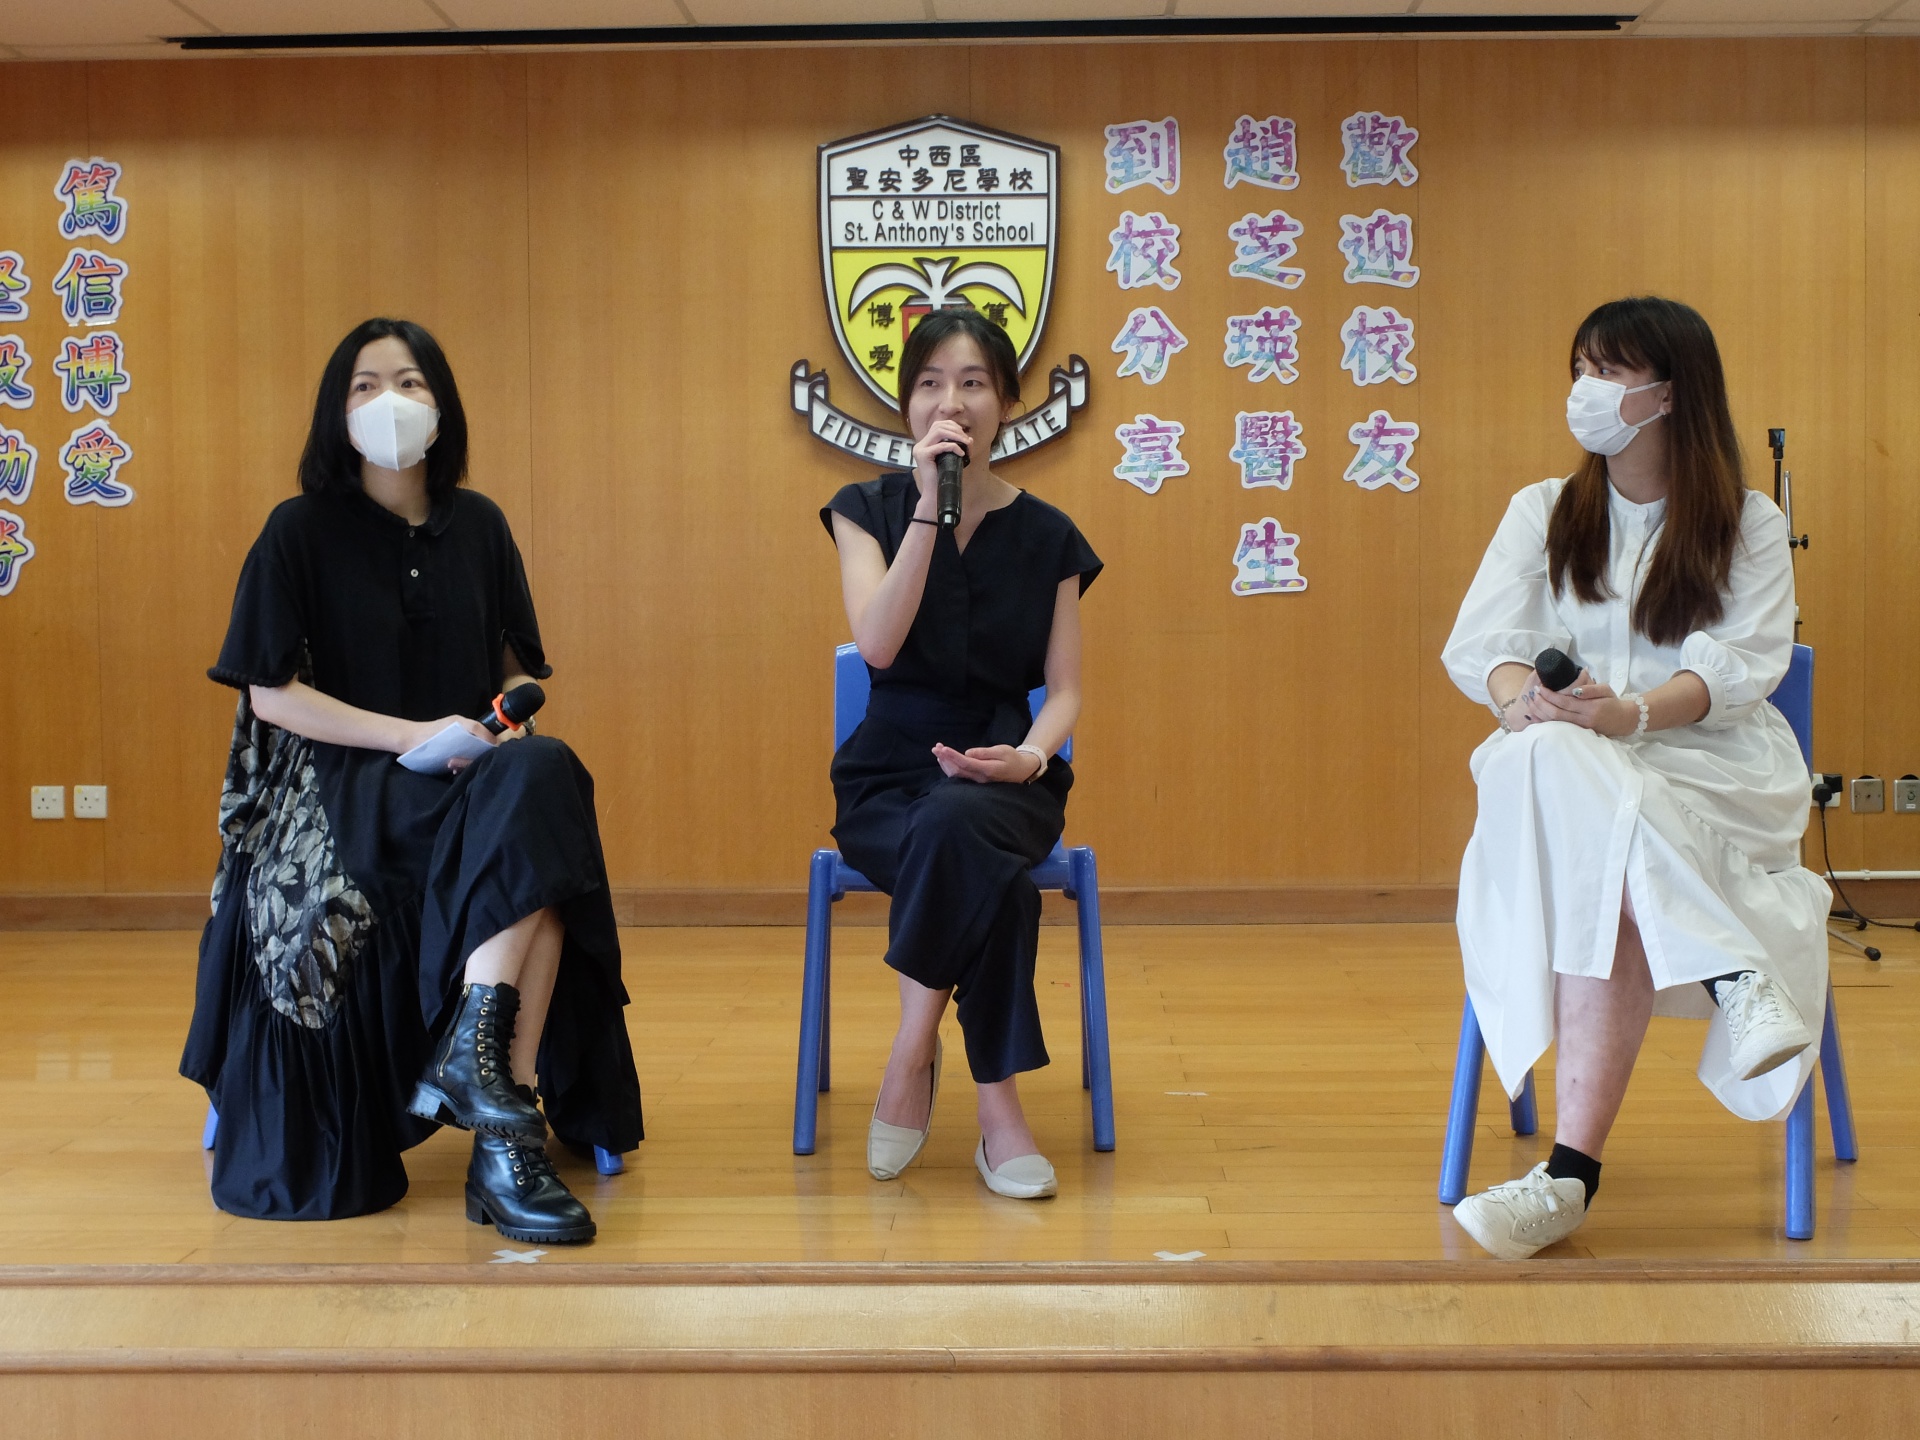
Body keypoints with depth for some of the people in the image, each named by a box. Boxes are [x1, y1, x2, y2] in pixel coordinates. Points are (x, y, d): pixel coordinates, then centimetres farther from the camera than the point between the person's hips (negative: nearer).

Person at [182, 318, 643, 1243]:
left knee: (544, 780, -33)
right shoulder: (301, 530, 1)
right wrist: (414, 735, -15)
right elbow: (270, 692, -5)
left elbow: (518, 669, 20)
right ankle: (503, 1125, -36)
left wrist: (509, 720, -4)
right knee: (537, 796, -33)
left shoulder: (478, 526, 13)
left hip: (478, 782, 4)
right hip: (344, 786, -4)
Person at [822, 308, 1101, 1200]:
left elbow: (1064, 689, 3)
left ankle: (913, 1058, -23)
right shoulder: (868, 510, 4)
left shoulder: (1047, 536, 6)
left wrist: (1029, 756, -19)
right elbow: (878, 644, -14)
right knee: (984, 869, -36)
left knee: (958, 825, -38)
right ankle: (997, 1111, -23)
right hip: (889, 780, -1)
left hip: (1003, 778, 1)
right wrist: (930, 509, -18)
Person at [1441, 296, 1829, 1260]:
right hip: (1567, 770, 2)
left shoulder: (1749, 527, 10)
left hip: (1707, 764, -2)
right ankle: (1730, 976, -44)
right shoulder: (1542, 512, 18)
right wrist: (1522, 699, -22)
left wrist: (1632, 712, -27)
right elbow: (1481, 640, 4)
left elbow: (1740, 667, -6)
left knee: (1603, 876, -37)